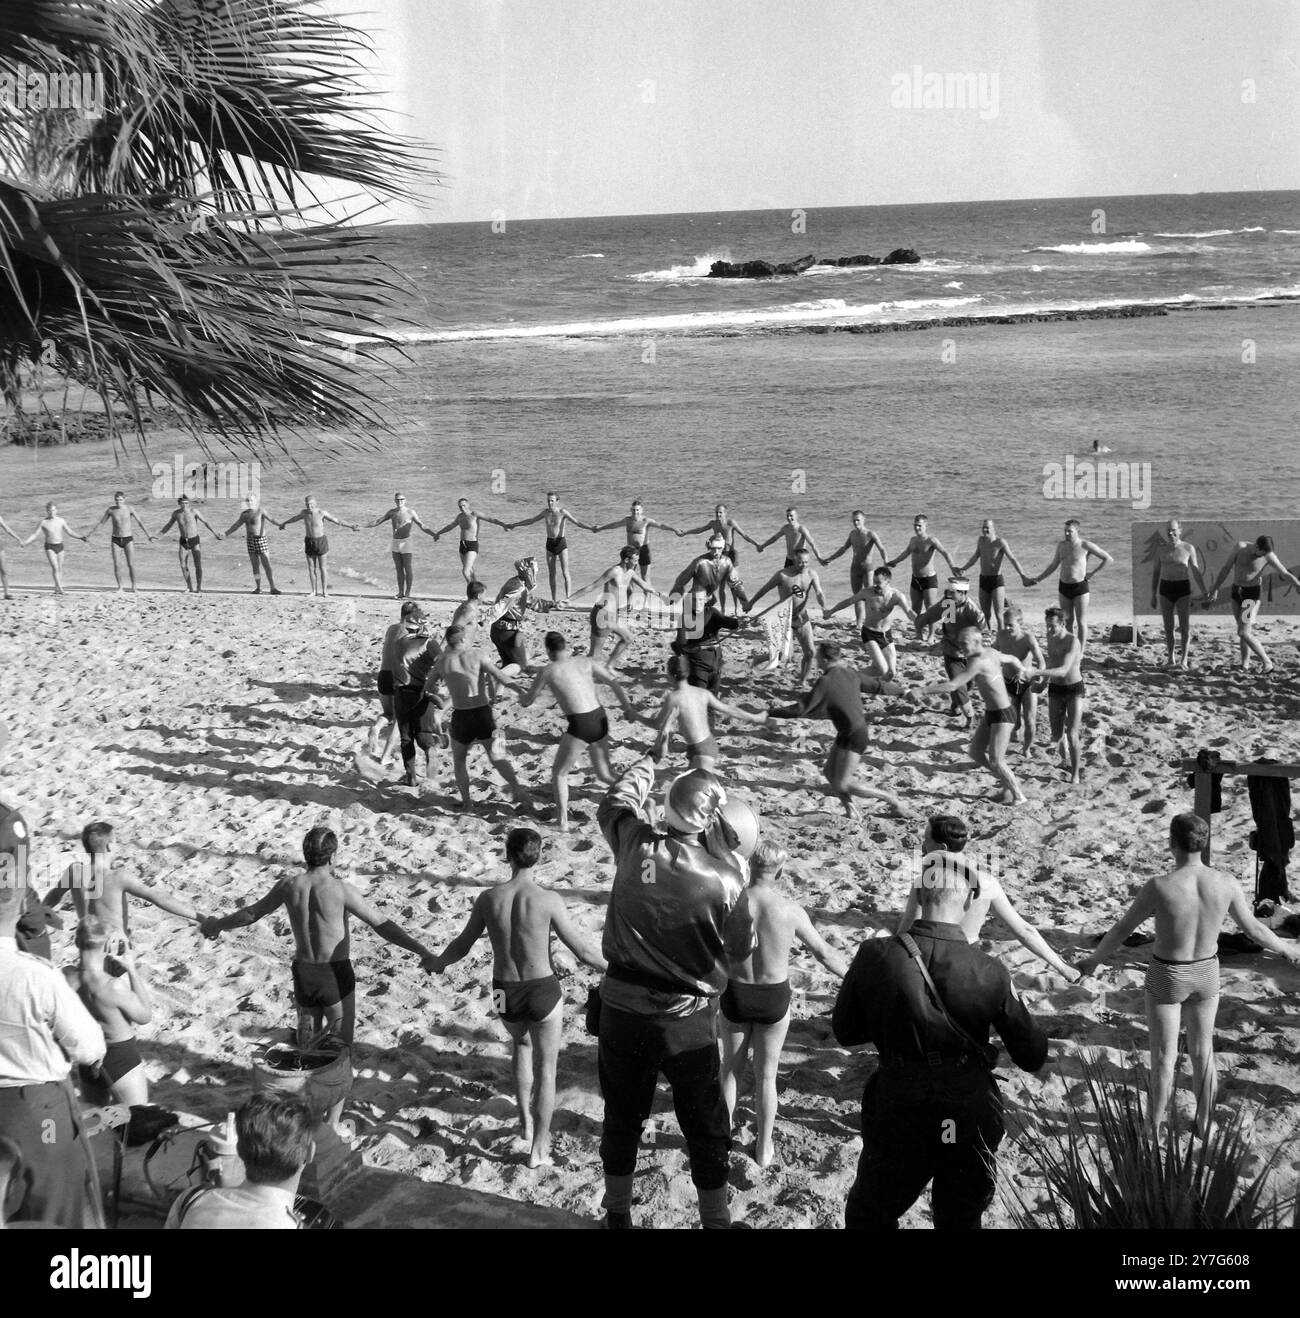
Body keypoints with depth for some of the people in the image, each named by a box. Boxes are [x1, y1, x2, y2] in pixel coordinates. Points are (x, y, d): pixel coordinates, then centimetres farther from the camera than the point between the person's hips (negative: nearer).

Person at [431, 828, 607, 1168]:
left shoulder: (488, 899, -10)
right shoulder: (548, 900, -18)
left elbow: (462, 944, 3)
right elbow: (582, 950, -14)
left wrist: (439, 962, 25)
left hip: (505, 995, 3)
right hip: (543, 992, -3)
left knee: (522, 1043, 34)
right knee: (545, 1068, 15)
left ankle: (525, 1122, 35)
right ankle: (539, 1149, 22)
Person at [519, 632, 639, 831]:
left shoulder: (548, 671, -1)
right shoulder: (585, 661, 9)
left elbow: (525, 703, 8)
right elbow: (614, 682, 5)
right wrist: (629, 708, 8)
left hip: (579, 726, -4)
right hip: (600, 721, 5)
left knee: (559, 773, 16)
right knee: (604, 774, 25)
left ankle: (563, 821, 11)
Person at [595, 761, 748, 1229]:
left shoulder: (635, 843, -12)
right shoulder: (724, 877, -22)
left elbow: (613, 804, 10)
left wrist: (642, 770, 30)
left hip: (621, 1010, 3)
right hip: (687, 1021, -3)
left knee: (621, 1118, 21)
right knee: (706, 1130, 16)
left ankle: (617, 1213, 36)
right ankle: (715, 1218, 27)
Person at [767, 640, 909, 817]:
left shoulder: (826, 681, -19)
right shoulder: (850, 673, 4)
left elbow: (801, 709, -21)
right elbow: (878, 686, 16)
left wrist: (769, 713, -17)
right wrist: (900, 690, 36)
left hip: (853, 737, -9)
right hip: (861, 731, 9)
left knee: (842, 785, -5)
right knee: (829, 772, 13)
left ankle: (892, 801, 3)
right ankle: (850, 809, 18)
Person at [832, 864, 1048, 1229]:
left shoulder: (874, 956, -16)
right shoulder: (990, 973, -15)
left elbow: (844, 1031, 0)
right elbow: (1033, 1058, -5)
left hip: (897, 1122, -1)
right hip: (971, 1126, 1)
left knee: (867, 1217, 24)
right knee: (960, 1222, 25)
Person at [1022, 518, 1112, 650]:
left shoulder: (1085, 545, -10)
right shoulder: (1061, 545, 7)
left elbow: (1108, 559, -6)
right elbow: (1053, 566, 18)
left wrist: (1093, 573, -7)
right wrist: (1036, 579, 15)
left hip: (1080, 586, -5)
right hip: (1064, 586, 5)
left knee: (1081, 621, -1)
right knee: (1068, 620, 10)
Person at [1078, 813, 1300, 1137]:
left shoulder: (1158, 887, -29)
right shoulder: (1226, 884, -19)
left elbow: (1121, 931, -16)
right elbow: (1254, 929, -4)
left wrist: (1094, 960, 3)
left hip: (1166, 978, -3)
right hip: (1205, 975, 3)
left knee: (1164, 1057, 14)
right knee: (1202, 1051, 23)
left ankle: (1155, 1128, 30)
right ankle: (1204, 1125, 37)